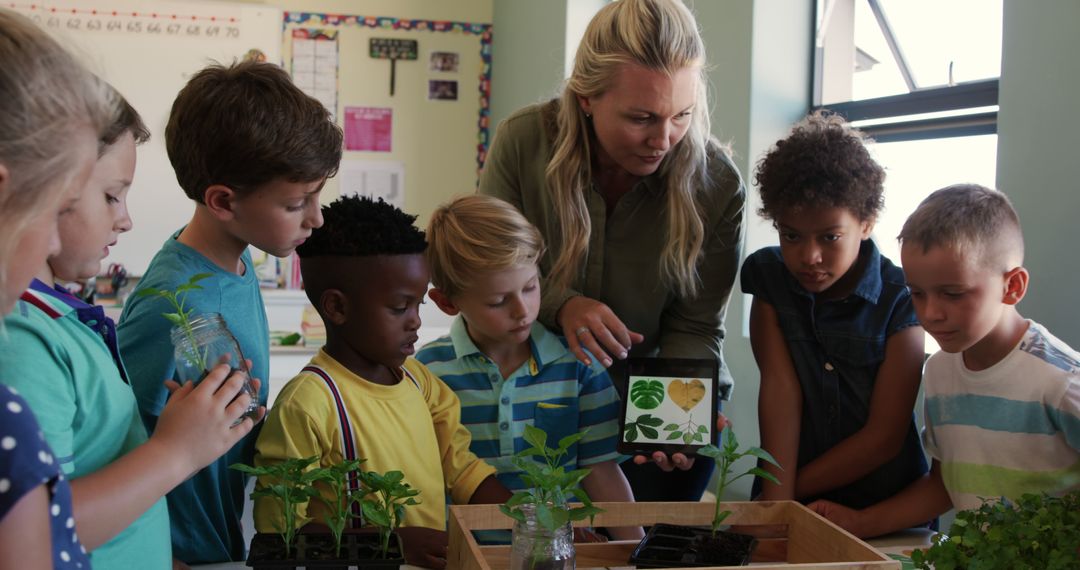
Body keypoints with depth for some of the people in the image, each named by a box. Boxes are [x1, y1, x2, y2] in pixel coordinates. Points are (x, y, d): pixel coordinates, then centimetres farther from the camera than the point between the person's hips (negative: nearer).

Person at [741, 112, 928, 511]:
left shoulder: (900, 300, -7)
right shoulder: (769, 277, 3)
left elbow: (885, 434, -8)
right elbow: (780, 388, -6)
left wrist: (793, 491, -9)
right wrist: (776, 497, -16)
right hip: (795, 507, 2)